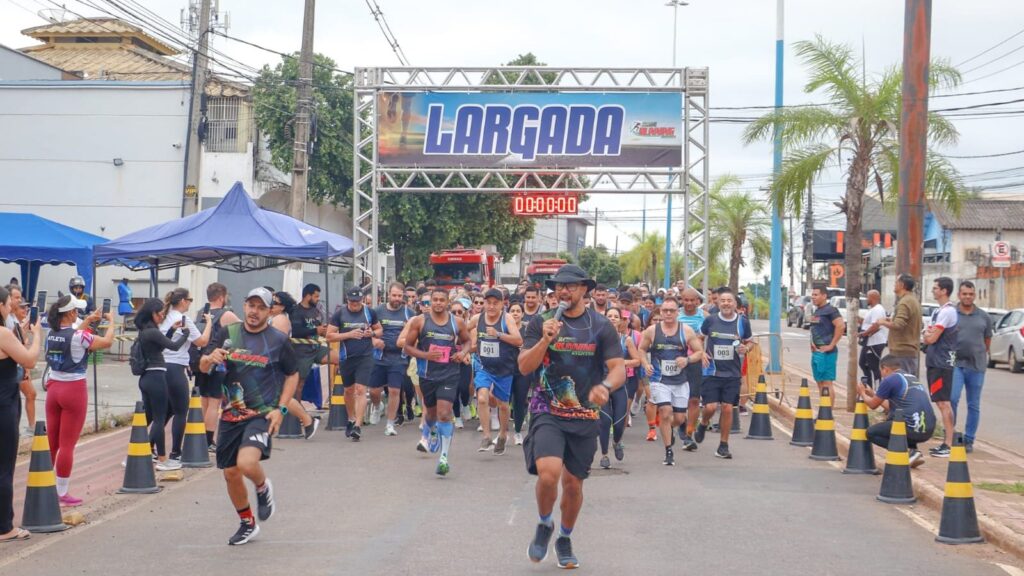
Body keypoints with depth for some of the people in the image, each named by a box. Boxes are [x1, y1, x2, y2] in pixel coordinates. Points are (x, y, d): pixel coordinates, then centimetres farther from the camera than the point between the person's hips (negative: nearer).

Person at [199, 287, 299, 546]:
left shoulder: (279, 340, -3)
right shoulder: (229, 333, 5)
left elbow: (292, 375, 6)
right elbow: (203, 367, 10)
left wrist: (281, 409, -5)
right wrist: (211, 358, -15)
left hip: (262, 414, -4)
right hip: (230, 415, 4)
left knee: (247, 463, -28)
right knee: (230, 474, 9)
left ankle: (263, 488, 7)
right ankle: (247, 524, 32)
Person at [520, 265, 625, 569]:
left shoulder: (601, 326, 0)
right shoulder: (541, 322, 0)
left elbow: (619, 369, -6)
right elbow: (524, 367, -6)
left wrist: (606, 386, -29)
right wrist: (545, 340, -22)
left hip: (585, 416, 2)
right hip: (547, 411, -1)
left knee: (573, 482, 9)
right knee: (548, 473, -22)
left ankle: (565, 539, 34)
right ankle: (544, 525, 8)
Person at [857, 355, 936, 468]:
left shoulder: (889, 380, -3)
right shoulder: (913, 378, 21)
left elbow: (873, 405, 10)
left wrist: (862, 393, 29)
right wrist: (873, 394, 39)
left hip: (914, 429, -8)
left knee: (871, 432, 7)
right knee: (890, 421, 31)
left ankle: (909, 452, -4)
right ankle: (914, 452, 15)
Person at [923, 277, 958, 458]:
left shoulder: (947, 312, -15)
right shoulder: (939, 311, 16)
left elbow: (931, 338, -18)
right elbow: (928, 337, 22)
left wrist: (928, 334, 2)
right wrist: (929, 333, 1)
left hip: (942, 363, -10)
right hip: (935, 362, 10)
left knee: (943, 403, -10)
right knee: (942, 402, 13)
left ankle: (948, 444, -10)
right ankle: (946, 441, 18)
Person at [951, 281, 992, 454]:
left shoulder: (984, 317, 7)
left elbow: (987, 339, 15)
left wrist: (980, 355, 15)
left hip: (976, 366, 2)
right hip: (956, 364, -2)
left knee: (974, 405, 6)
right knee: (952, 399, -14)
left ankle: (969, 440, 15)